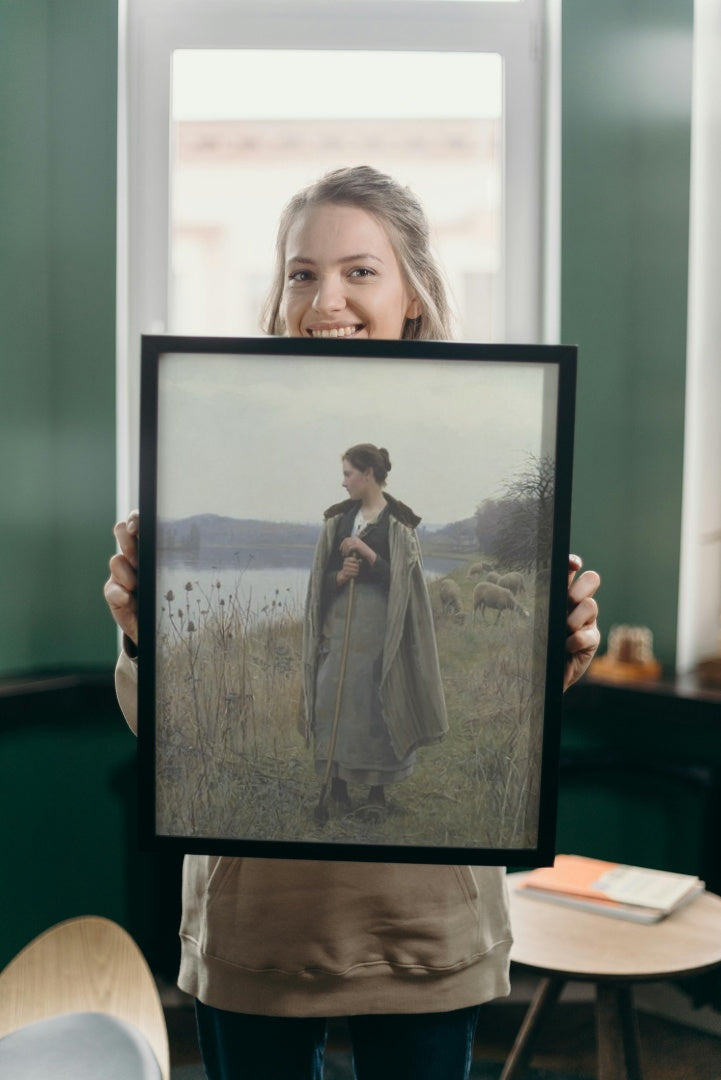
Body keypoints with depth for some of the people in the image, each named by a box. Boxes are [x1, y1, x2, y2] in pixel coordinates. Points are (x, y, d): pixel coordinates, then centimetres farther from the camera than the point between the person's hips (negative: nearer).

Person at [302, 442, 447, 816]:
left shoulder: (398, 522, -4)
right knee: (334, 698, 0)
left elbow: (401, 577, -9)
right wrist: (340, 575, -11)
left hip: (380, 622, -4)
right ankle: (337, 785, 8)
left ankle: (377, 786, 12)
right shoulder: (339, 518, 10)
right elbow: (322, 574, 10)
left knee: (377, 700, -1)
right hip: (340, 618, 4)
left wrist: (366, 553, -17)